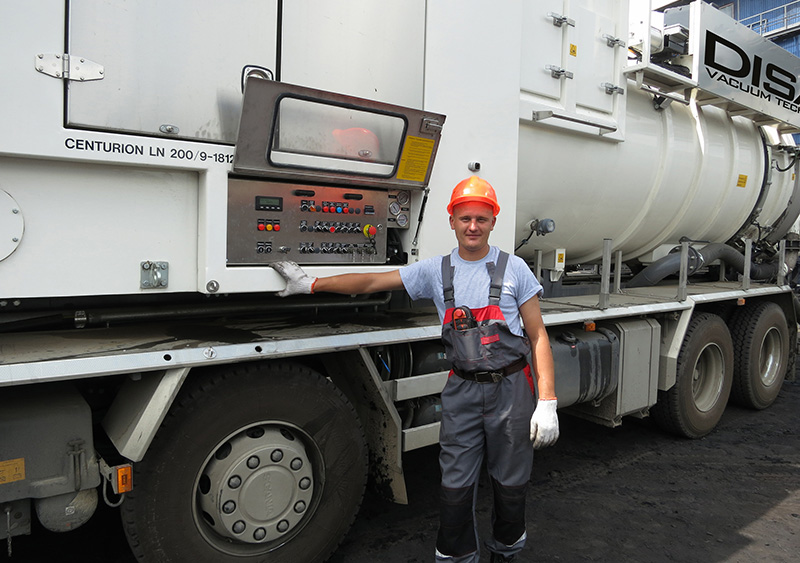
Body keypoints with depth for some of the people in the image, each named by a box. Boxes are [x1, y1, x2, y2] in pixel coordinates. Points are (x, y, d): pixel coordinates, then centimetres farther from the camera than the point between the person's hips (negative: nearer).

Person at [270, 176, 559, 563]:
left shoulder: (513, 269, 0)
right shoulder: (436, 271, 5)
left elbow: (538, 337, -1)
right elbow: (372, 282, 7)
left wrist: (547, 402, -8)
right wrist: (311, 284, 6)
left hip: (510, 389, -1)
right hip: (461, 390, 1)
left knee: (510, 484, 12)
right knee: (456, 487, 4)